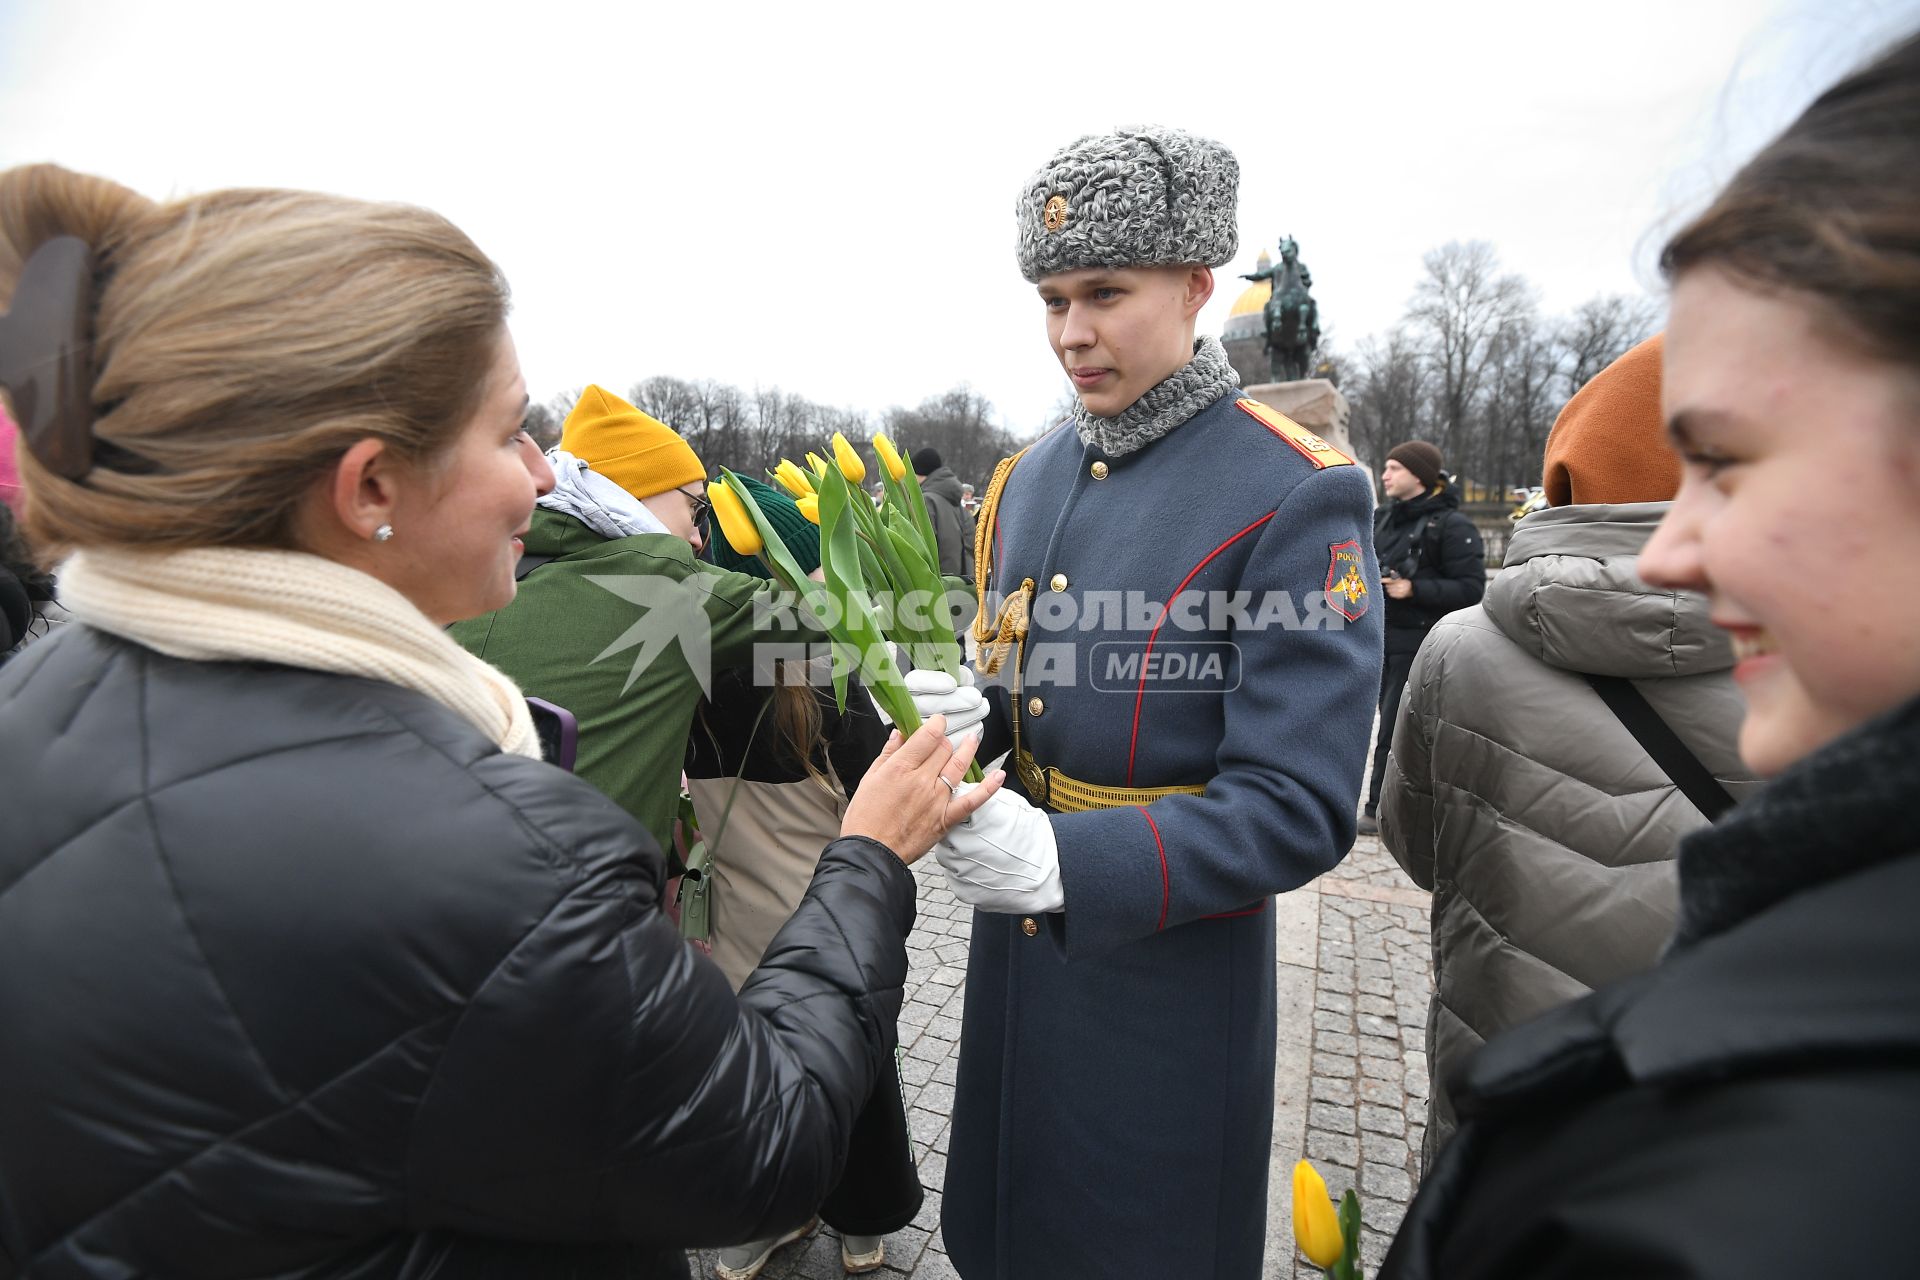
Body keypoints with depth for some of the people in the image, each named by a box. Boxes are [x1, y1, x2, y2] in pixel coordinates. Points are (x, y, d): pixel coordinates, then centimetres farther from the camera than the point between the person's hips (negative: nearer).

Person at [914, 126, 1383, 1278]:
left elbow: (1299, 812, -20)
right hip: (1014, 965, 6)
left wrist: (1063, 861, -29)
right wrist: (966, 718, -10)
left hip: (1174, 967, -5)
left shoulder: (1295, 495, -16)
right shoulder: (1027, 481, 4)